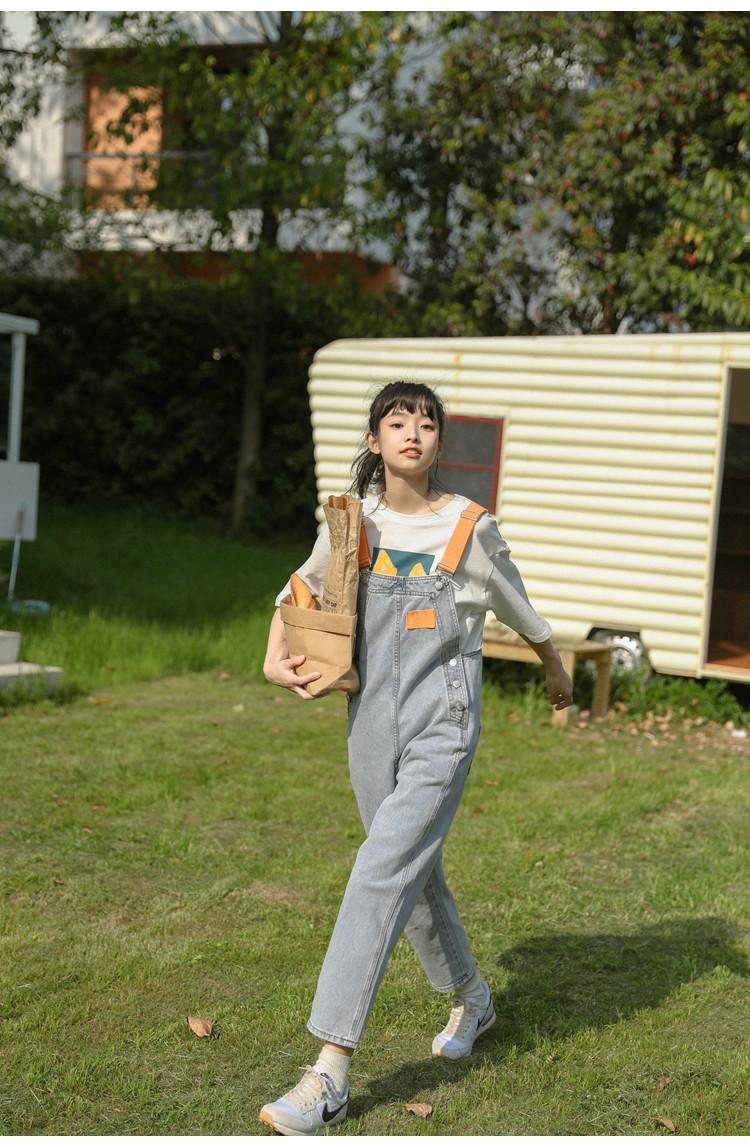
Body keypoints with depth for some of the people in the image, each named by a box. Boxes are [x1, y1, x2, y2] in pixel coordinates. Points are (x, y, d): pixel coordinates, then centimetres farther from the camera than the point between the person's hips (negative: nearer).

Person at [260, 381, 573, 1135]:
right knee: (414, 875, 17)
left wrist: (556, 673, 27)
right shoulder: (351, 522, 5)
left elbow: (519, 610, 12)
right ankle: (469, 999, 45)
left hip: (441, 727, -4)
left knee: (382, 877, -15)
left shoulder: (469, 527, -4)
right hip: (372, 725, 5)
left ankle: (328, 1079, -15)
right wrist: (276, 658, 0)